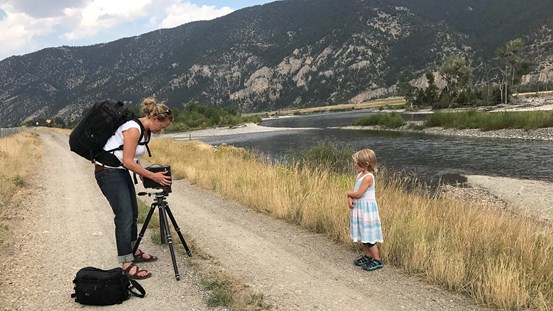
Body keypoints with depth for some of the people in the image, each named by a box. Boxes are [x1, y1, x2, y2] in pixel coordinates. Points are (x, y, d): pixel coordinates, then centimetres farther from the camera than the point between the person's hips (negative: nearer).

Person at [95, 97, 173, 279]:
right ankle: (127, 265, -4)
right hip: (108, 172, -10)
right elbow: (128, 161, -24)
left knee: (133, 214, 13)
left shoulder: (146, 130, 7)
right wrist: (152, 176, -19)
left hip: (121, 171, 10)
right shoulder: (133, 129, -23)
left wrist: (144, 174, 3)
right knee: (125, 217, -10)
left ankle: (133, 252, 28)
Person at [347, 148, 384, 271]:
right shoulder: (360, 175, 8)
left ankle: (377, 261, 10)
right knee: (363, 234, 17)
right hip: (359, 208, 9)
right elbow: (355, 191, 9)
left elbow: (358, 194, -22)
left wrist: (348, 193, -4)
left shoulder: (368, 177, -21)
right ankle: (368, 256, 30)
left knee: (369, 237, -1)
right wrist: (350, 198, -9)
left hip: (366, 208, -9)